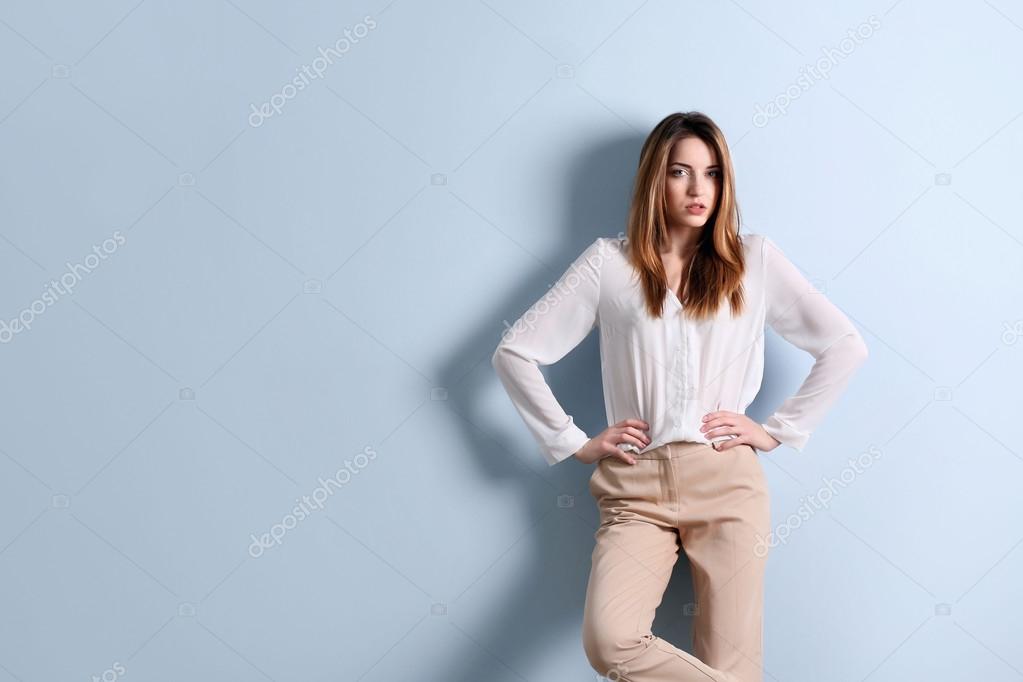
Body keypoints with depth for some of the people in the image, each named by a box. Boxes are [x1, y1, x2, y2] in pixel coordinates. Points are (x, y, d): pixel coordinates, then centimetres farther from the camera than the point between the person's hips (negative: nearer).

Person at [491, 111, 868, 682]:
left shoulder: (754, 259, 9)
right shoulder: (609, 261, 7)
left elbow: (847, 346, 9)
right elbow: (514, 352, 6)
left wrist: (778, 430, 3)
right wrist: (574, 442, 2)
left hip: (727, 481, 0)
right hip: (635, 488, 0)